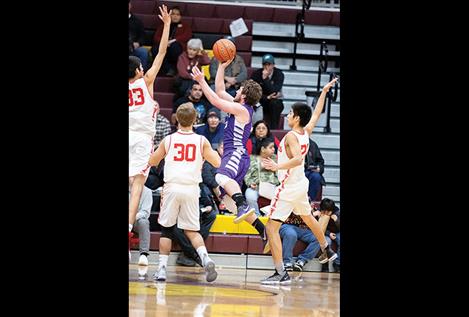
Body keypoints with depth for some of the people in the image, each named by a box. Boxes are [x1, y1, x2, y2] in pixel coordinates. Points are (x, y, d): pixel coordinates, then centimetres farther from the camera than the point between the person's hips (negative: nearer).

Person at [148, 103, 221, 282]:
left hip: (172, 187, -1)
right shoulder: (201, 141, 1)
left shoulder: (168, 140, 2)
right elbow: (217, 163, 6)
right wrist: (210, 152, 24)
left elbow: (152, 162, 13)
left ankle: (162, 268, 6)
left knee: (166, 228, 12)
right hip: (191, 189, 1)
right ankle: (205, 259, -16)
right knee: (191, 230, 9)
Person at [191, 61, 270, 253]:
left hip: (236, 154, -10)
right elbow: (219, 91, 26)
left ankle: (244, 206, -60)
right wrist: (222, 66, 23)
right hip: (233, 156, 10)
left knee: (222, 176, -41)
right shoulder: (238, 107, 19)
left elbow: (215, 101, -12)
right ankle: (265, 232, 9)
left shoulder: (242, 109, -7)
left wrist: (201, 81, -6)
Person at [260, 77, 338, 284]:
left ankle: (281, 273, -17)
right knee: (308, 218, 33)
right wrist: (324, 92, 28)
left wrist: (278, 166, -45)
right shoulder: (306, 133, 2)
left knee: (271, 227, -9)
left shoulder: (291, 136, -20)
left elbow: (297, 159, -36)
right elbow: (316, 114, 20)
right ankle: (327, 251, 54)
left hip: (289, 188, -9)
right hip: (301, 184, 9)